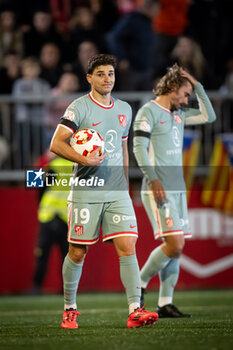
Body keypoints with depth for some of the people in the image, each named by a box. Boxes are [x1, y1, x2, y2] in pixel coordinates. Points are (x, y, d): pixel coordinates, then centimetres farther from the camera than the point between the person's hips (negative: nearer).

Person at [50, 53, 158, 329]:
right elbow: (56, 144, -11)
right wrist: (84, 159, -23)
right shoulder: (80, 107, -5)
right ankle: (69, 309, 20)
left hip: (117, 193, 4)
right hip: (85, 192, -4)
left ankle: (134, 311, -15)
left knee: (127, 247, -9)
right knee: (77, 253, 3)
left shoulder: (124, 109, 13)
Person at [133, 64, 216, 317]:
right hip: (158, 190, -8)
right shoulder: (149, 111, -5)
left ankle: (165, 304, 6)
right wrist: (153, 179, -22)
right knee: (174, 245, -16)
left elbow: (208, 116, 24)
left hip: (177, 189, 8)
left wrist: (196, 85, 17)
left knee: (177, 248, 4)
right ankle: (140, 284, 1)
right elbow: (139, 147, -13)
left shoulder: (178, 114, 18)